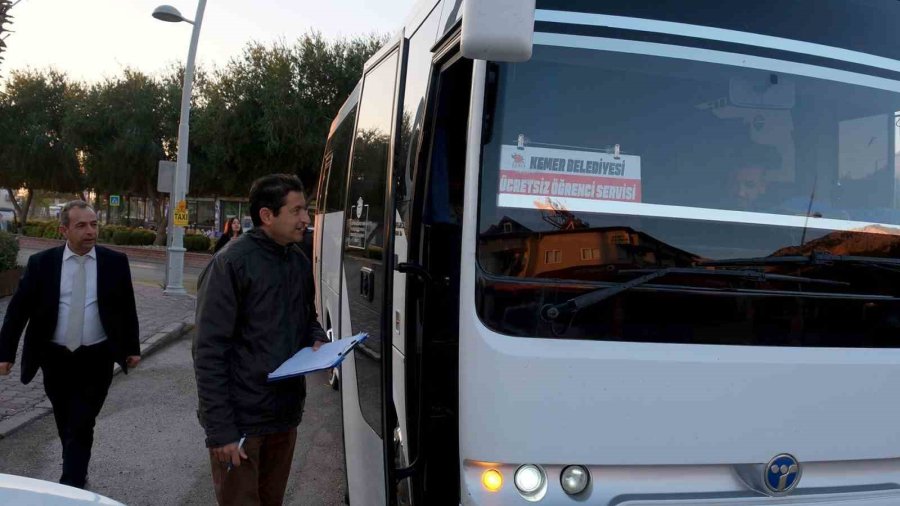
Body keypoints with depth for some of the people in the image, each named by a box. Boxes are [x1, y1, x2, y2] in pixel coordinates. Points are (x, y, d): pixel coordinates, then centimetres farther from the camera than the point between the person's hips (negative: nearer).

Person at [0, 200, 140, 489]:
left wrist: (132, 348, 7)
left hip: (96, 360, -2)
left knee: (81, 427, -4)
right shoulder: (41, 263, -4)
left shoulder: (115, 262, -4)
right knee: (66, 425, 15)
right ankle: (76, 475, 35)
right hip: (55, 359, 2)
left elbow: (127, 308, 5)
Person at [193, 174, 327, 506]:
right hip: (240, 422, -6)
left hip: (285, 417, 6)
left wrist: (317, 340, 0)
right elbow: (209, 352, -16)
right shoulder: (231, 263, -14)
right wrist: (220, 430, -19)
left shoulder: (300, 263, 7)